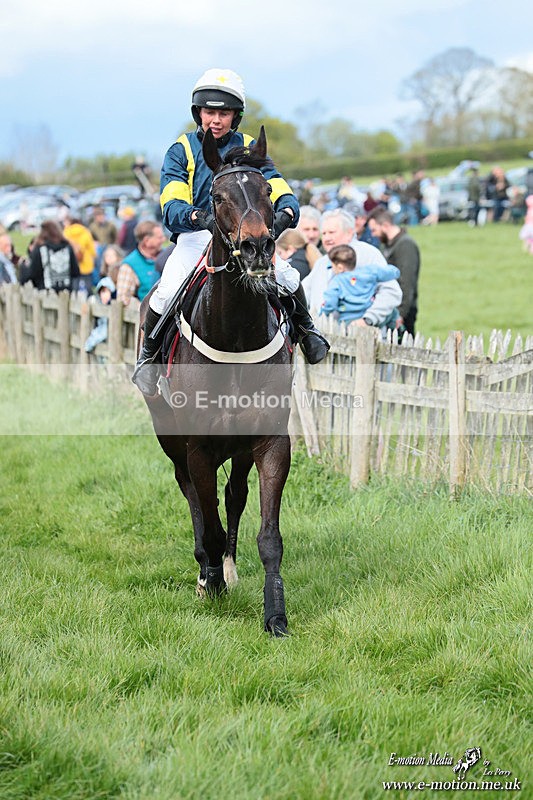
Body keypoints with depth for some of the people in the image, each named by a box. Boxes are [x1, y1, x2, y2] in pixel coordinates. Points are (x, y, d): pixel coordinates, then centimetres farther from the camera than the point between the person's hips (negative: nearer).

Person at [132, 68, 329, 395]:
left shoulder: (249, 149, 7)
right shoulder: (182, 151, 1)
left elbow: (279, 191, -3)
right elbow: (172, 204, -13)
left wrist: (285, 213, -29)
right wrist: (200, 217, -36)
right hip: (195, 236, -2)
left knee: (288, 277, -20)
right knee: (167, 293, -25)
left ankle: (305, 327, 13)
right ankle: (149, 353, 2)